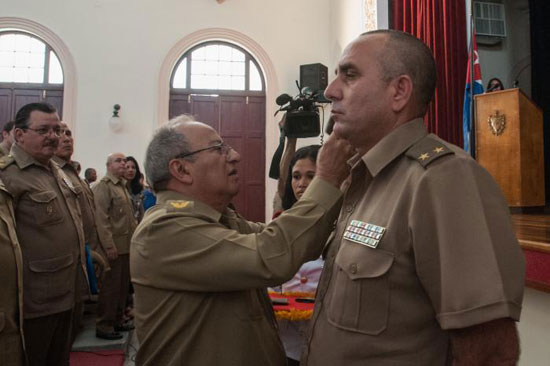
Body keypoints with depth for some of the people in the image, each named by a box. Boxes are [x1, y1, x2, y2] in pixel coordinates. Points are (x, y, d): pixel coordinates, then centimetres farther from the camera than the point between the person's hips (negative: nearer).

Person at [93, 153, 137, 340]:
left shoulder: (123, 186, 17)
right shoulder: (102, 187, -10)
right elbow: (101, 219, -17)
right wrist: (109, 246, -21)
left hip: (127, 245, 8)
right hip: (114, 245, -8)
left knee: (123, 285, 14)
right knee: (110, 287, 0)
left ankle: (118, 320, 27)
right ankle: (103, 326, 12)